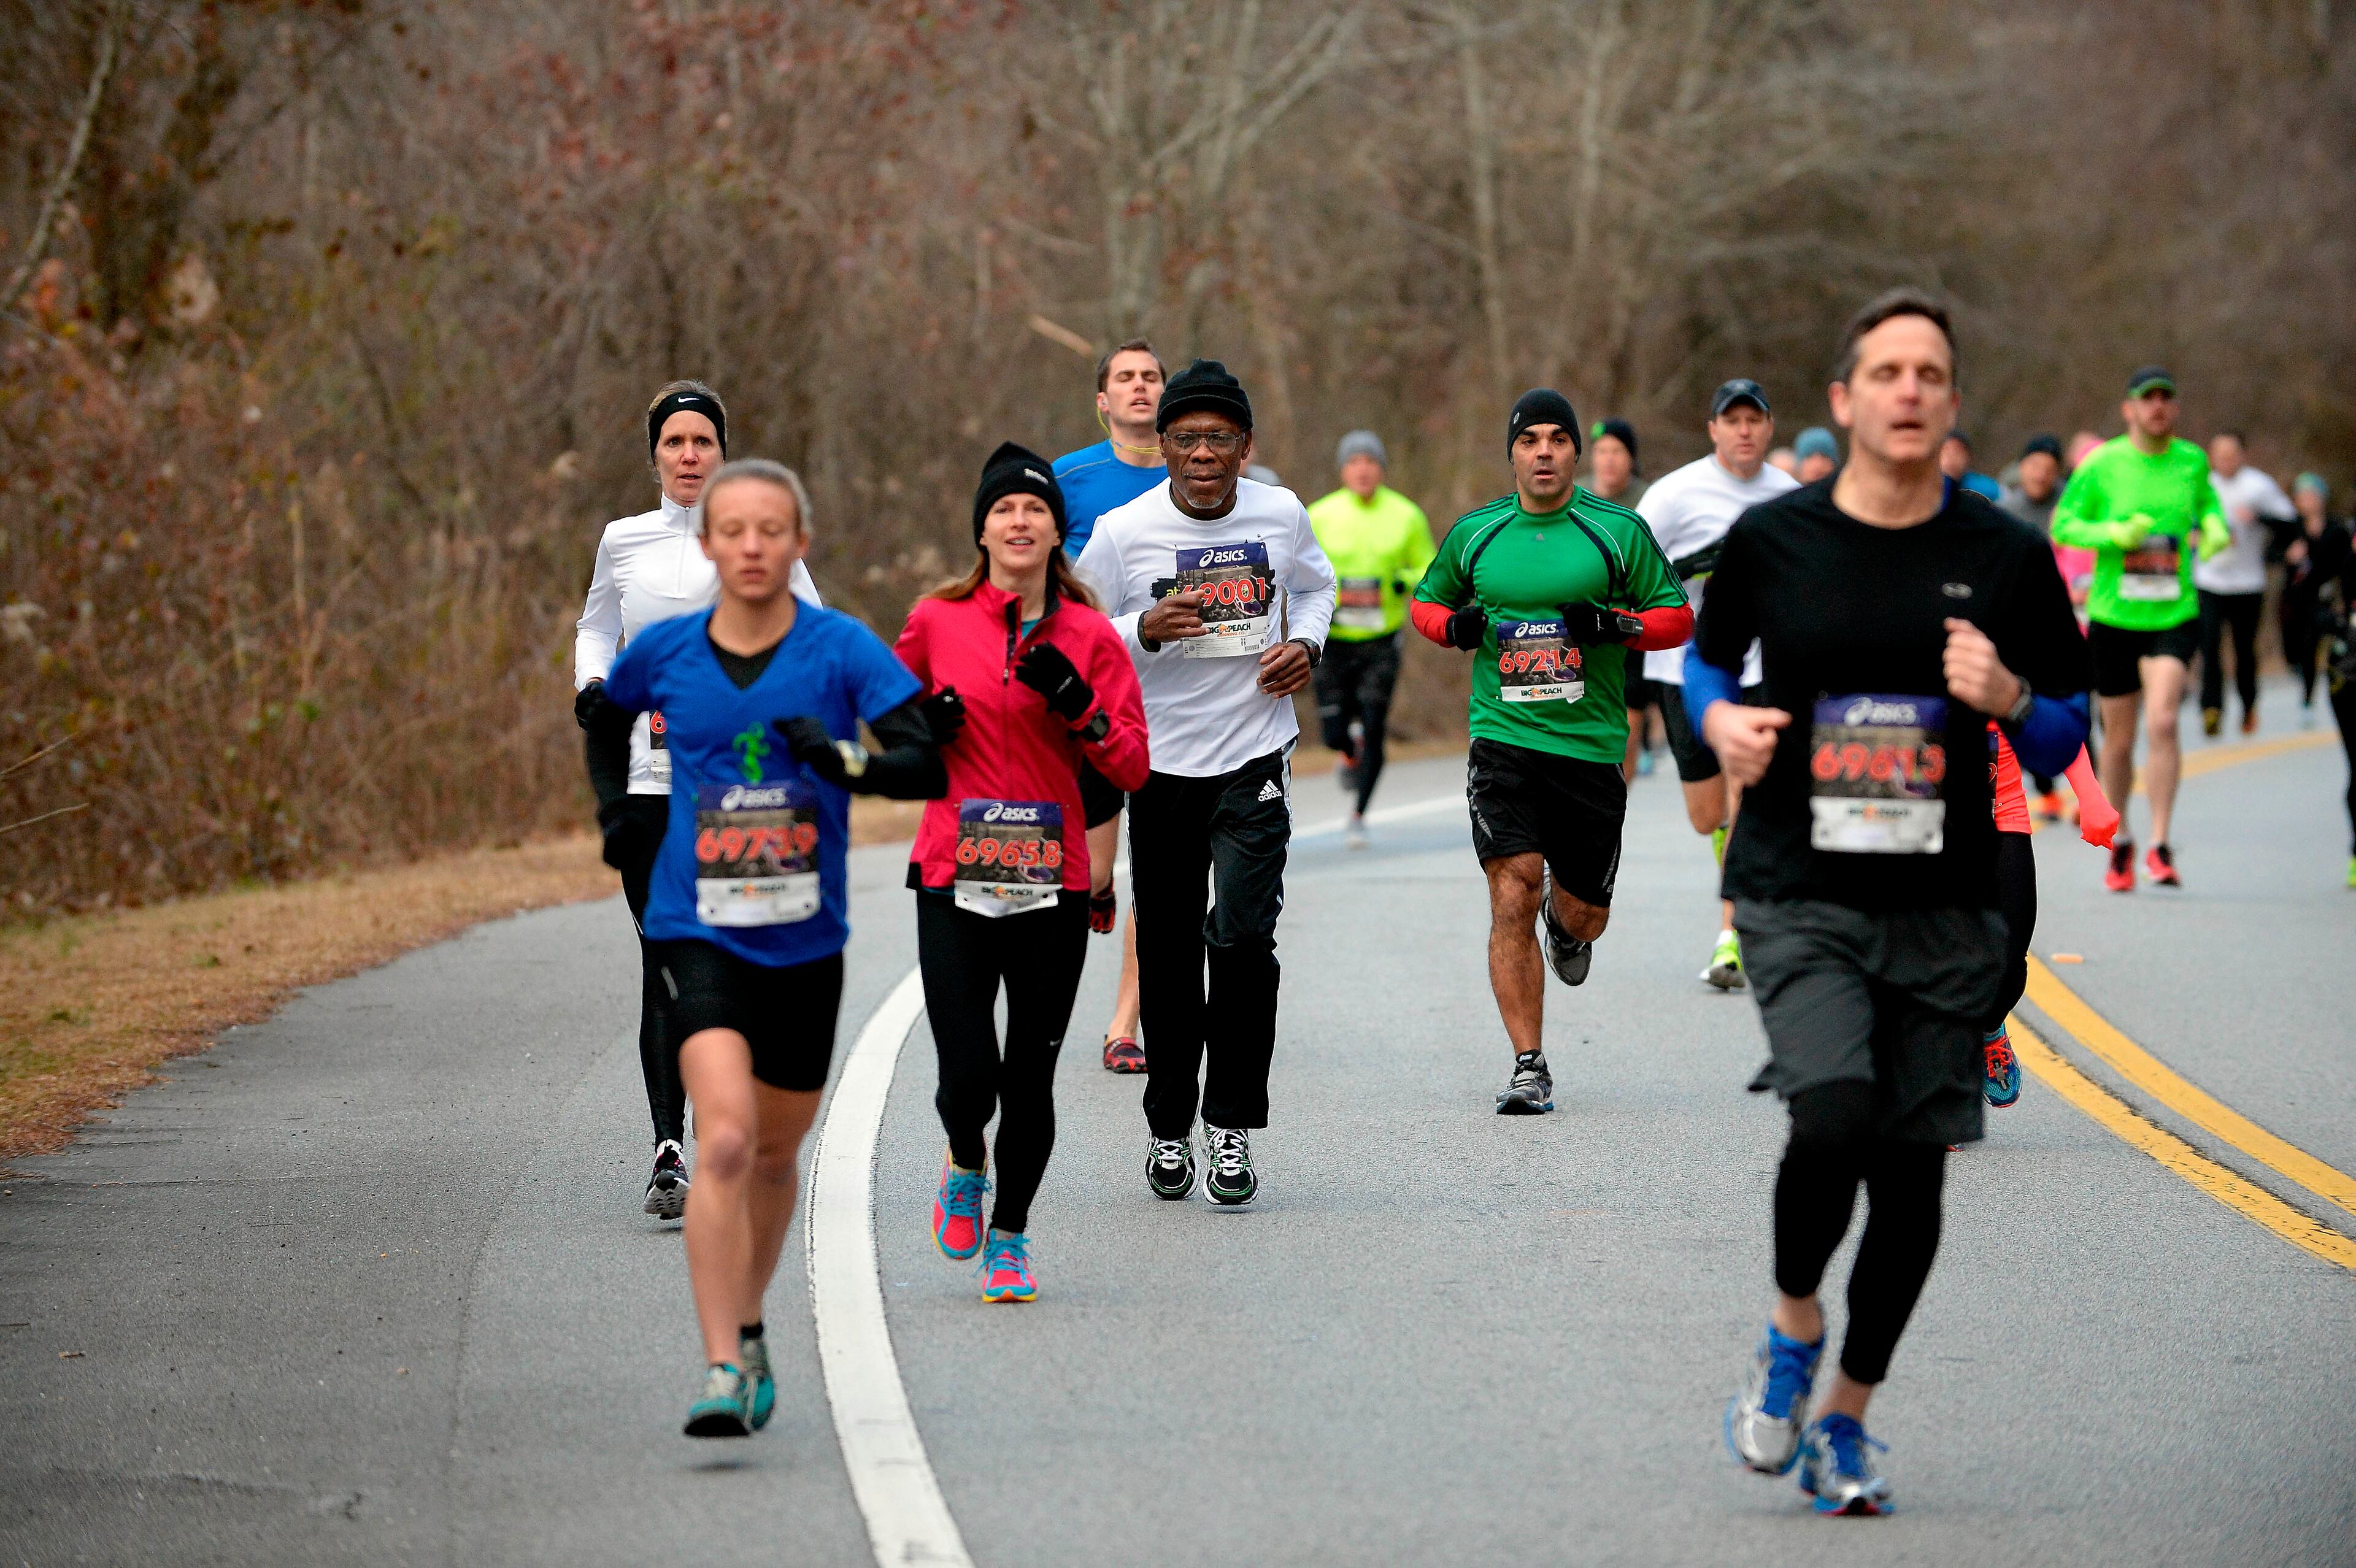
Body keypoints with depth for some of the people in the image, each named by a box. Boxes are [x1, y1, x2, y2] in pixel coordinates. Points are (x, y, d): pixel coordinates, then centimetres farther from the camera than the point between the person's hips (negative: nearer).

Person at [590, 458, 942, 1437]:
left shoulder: (842, 650, -6)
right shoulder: (663, 652, -1)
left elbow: (934, 765, -13)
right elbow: (604, 721, 22)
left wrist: (846, 759, -28)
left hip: (805, 942, 2)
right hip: (698, 932, -1)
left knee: (774, 1154, 16)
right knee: (724, 1138, -21)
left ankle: (746, 1329, 41)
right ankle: (722, 1370, -22)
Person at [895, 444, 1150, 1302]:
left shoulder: (1091, 636, 3)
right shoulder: (937, 621, 3)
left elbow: (1132, 766, 1)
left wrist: (1078, 707, -14)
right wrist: (921, 730, -2)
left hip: (1053, 885, 1)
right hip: (955, 878, -1)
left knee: (1030, 1079, 3)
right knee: (968, 1077, -10)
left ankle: (1010, 1236, 24)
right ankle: (966, 1166, 25)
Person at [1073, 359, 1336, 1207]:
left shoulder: (1281, 515, -1)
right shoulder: (1122, 533, -8)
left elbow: (1314, 586, 20)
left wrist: (1305, 644, 0)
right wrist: (1145, 630, -20)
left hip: (1255, 759, 0)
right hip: (1161, 762, 0)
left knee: (1243, 937, -15)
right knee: (1168, 957, 6)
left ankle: (1233, 1123, -4)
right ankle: (1169, 1127, 24)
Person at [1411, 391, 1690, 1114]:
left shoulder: (1619, 531, 2)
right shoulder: (1475, 533, 6)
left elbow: (1676, 615, 6)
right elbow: (1428, 600, 21)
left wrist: (1619, 625, -13)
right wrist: (1453, 626, -2)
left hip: (1591, 746, 0)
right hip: (1503, 736, 0)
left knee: (1581, 914, 9)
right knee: (1514, 898, -13)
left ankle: (1566, 925, 50)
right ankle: (1529, 1068, -7)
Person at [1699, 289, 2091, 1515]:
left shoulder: (2006, 557, 2)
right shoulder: (1772, 540, 1)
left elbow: (2067, 737, 8)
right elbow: (1706, 658, 18)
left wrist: (2009, 700, -13)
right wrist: (1722, 723, -4)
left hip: (1946, 909, 2)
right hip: (1799, 897, -2)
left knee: (1913, 1170, 3)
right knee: (1833, 1114, -23)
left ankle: (1846, 1417, 23)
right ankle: (1791, 1335, 5)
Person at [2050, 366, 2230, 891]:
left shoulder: (2192, 460, 4)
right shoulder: (2101, 464, -3)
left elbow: (2207, 504, 23)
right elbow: (2062, 526, -1)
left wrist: (2214, 529, 0)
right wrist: (2116, 534, -17)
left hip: (2174, 616, 0)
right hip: (2113, 616, 0)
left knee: (2162, 723, -19)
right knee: (2119, 740, 8)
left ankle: (2160, 847, -15)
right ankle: (2119, 842, 30)